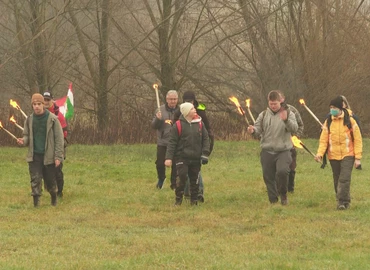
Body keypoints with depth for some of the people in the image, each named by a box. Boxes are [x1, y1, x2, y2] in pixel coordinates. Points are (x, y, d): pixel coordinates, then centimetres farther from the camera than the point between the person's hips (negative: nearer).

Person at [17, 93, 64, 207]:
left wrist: (58, 156, -11)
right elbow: (27, 135, 14)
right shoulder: (29, 120, 4)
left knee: (50, 180, 10)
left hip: (48, 156, -2)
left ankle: (54, 198, 33)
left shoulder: (52, 119, -7)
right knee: (35, 180, -6)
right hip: (34, 155, 2)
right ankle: (36, 202, -3)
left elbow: (59, 139, -6)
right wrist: (23, 141, -11)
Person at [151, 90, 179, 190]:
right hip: (162, 142, 1)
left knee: (175, 165, 2)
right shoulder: (161, 110, 1)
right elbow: (154, 126, -1)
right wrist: (158, 119, -20)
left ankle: (174, 184, 17)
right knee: (160, 163, 3)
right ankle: (161, 179, 31)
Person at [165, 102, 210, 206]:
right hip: (182, 157, -3)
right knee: (182, 178, -13)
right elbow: (172, 142, -5)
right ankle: (178, 198, 5)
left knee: (194, 180, 6)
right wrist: (169, 158, -11)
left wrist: (205, 153, -3)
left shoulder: (199, 123, 4)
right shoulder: (178, 125, -5)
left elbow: (205, 139, 8)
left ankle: (194, 200, 17)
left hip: (196, 158, 3)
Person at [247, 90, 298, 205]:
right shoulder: (263, 115, 9)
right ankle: (273, 201, 16)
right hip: (267, 151, 3)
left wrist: (286, 120, -30)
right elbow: (258, 130, 5)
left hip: (283, 151, -3)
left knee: (282, 171, -24)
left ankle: (283, 194, 0)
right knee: (268, 177, 4)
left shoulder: (288, 113, 3)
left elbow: (295, 128, -11)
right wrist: (253, 130, -19)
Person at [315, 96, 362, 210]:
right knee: (337, 180, 10)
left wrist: (358, 157, -5)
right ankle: (344, 201, 22)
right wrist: (320, 153, -16)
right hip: (333, 156, 4)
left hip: (347, 155, -4)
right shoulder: (328, 123, 4)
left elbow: (357, 139, -1)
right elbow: (323, 140, 1)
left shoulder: (350, 121, -4)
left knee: (344, 179, -16)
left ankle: (343, 201, -15)